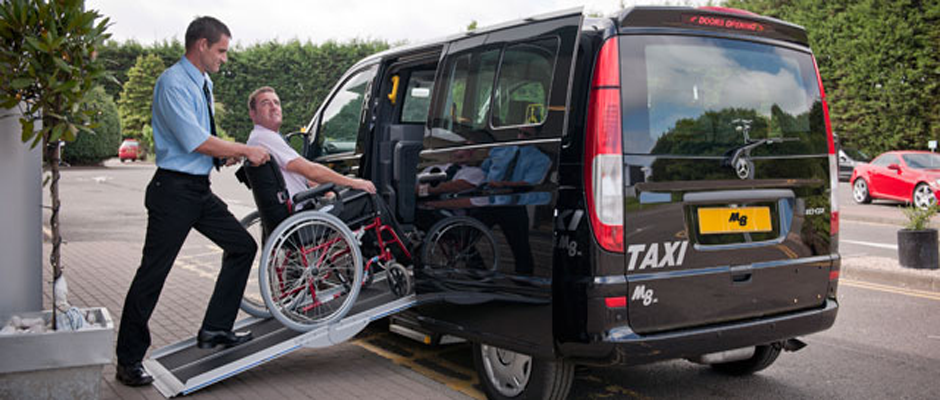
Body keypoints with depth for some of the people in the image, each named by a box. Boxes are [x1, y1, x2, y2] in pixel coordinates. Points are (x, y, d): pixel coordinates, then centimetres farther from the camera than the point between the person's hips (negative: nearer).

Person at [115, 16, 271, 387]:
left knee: (242, 246, 9)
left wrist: (223, 152, 7)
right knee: (153, 272, -3)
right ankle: (129, 361, 8)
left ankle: (215, 329, 17)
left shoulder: (204, 83, 14)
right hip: (174, 190, -9)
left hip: (201, 190, 9)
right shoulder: (173, 82, -15)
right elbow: (195, 141, -21)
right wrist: (245, 150, -12)